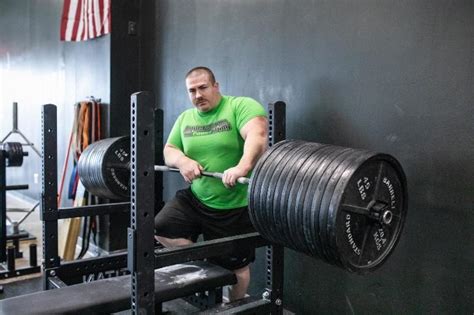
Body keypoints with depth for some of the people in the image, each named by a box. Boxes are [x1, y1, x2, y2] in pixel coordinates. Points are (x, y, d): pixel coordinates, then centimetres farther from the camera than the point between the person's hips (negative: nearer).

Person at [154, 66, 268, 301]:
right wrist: (181, 160, -14)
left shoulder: (242, 106, -13)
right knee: (160, 229, -7)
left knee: (235, 267, 7)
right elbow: (169, 150, 10)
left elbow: (257, 135, -30)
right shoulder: (185, 118, 9)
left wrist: (242, 167, -49)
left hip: (234, 207, -5)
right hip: (195, 199, 6)